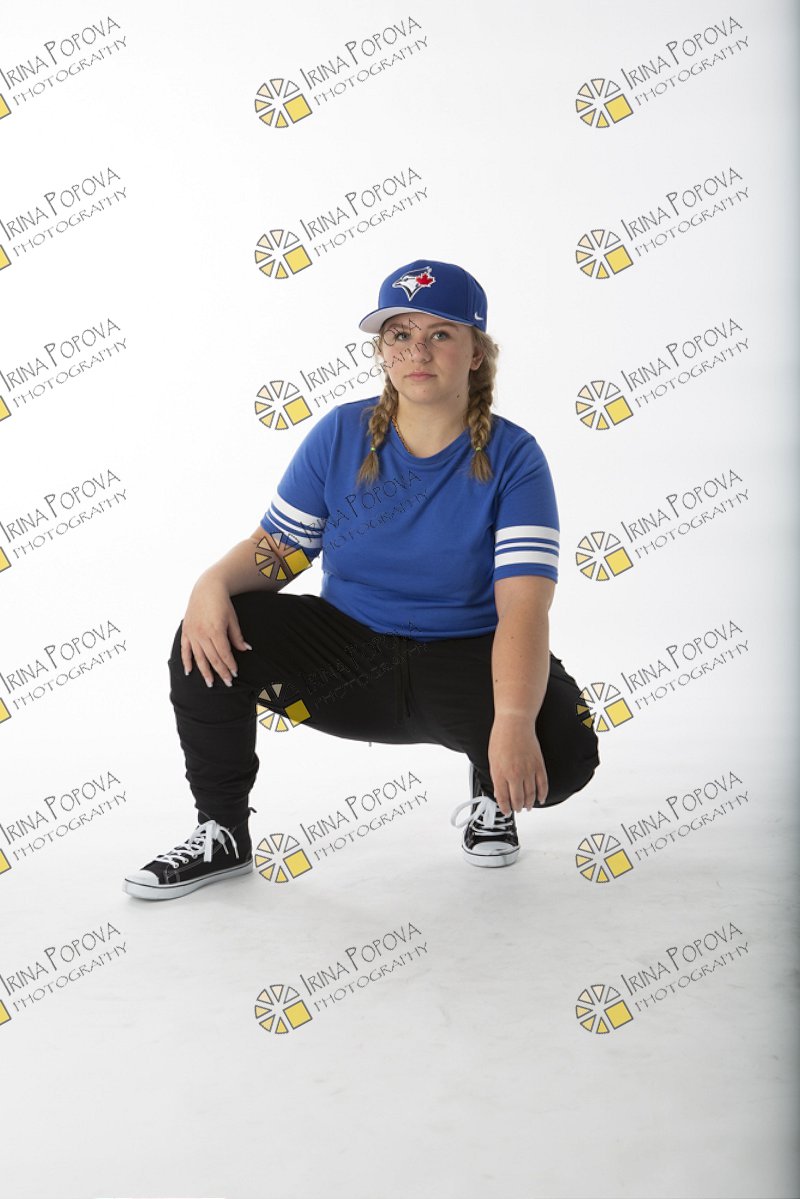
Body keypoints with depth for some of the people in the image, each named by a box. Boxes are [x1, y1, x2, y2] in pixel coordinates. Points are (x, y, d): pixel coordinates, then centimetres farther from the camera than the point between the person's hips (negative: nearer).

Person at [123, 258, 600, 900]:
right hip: (348, 651, 3)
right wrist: (213, 583, -21)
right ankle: (223, 835, 1)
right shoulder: (341, 434, -1)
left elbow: (524, 605, -23)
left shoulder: (512, 457, -12)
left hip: (465, 663, -3)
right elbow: (278, 547, 3)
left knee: (562, 752, -32)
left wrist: (514, 720, -40)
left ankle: (492, 796, 8)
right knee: (209, 636, -20)